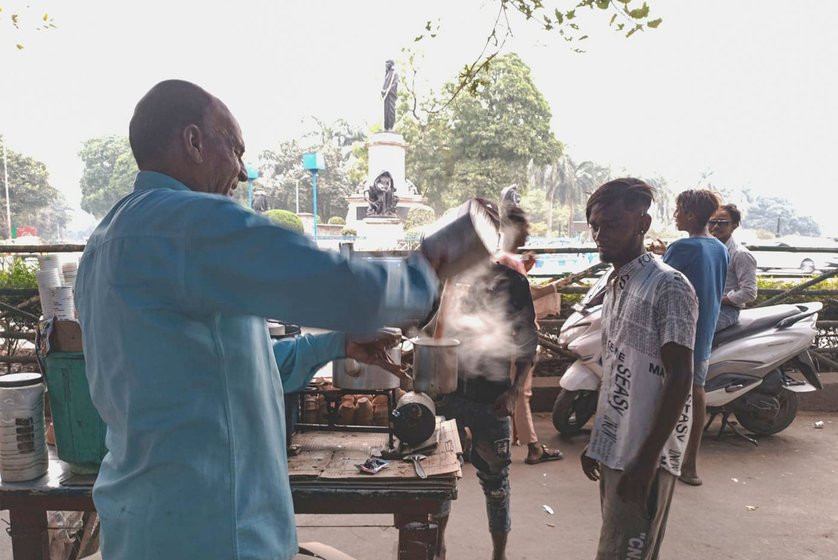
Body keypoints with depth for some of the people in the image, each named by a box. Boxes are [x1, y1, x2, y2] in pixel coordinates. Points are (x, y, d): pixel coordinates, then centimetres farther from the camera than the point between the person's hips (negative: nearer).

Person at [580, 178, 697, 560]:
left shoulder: (668, 286, -14)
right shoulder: (616, 285, 11)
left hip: (645, 456, -8)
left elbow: (679, 379, -17)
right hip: (614, 450, 8)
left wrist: (647, 460, -19)